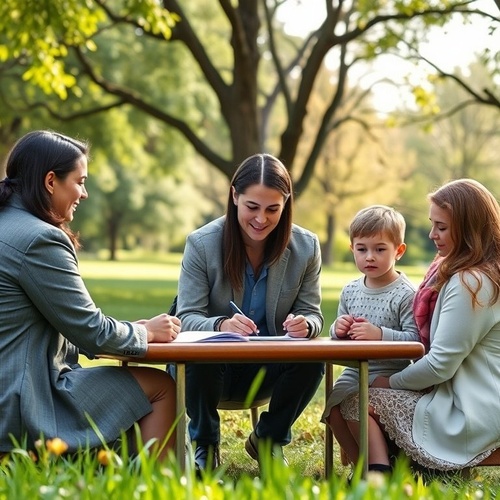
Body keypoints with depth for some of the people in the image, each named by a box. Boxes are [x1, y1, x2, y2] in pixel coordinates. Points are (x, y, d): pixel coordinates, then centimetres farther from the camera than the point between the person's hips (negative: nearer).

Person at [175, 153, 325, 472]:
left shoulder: (306, 247, -6)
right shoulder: (202, 243, -13)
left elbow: (312, 314, -1)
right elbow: (188, 318, -15)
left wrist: (305, 325, -28)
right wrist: (221, 325, -38)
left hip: (268, 370, 2)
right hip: (212, 367, -2)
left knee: (313, 361, -28)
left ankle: (270, 439, 4)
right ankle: (204, 444, -3)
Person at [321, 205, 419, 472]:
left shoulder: (405, 295, -11)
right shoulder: (350, 291, 10)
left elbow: (416, 341, -21)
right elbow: (340, 340, 20)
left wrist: (380, 334, -30)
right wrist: (338, 330, -4)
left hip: (390, 373, -6)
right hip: (354, 371, 6)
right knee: (333, 408, -15)